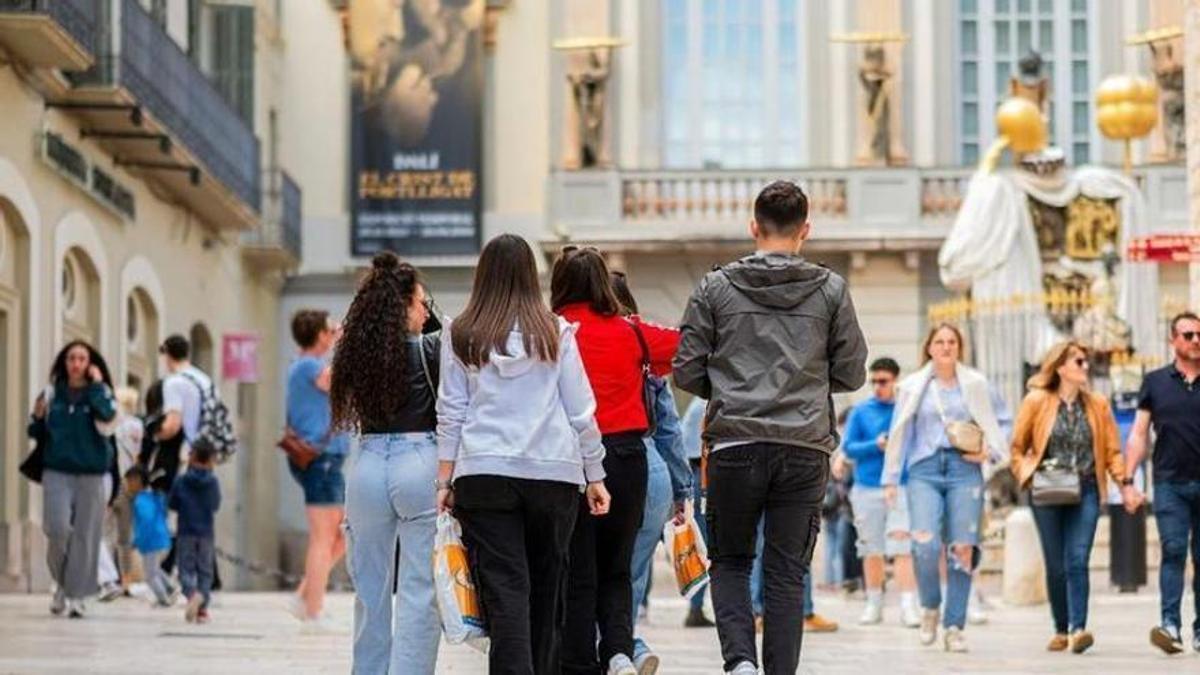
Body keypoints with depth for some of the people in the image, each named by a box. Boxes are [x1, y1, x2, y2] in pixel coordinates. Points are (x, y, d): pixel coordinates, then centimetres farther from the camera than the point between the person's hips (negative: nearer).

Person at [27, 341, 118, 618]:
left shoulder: (100, 393, 4)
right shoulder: (52, 393, 8)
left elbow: (107, 415, -18)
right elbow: (39, 433, 14)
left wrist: (97, 384, -13)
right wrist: (38, 417, -6)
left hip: (90, 473, 0)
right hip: (57, 471, 0)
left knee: (84, 535, -2)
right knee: (58, 529, -13)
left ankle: (76, 595, 5)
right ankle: (61, 583, 11)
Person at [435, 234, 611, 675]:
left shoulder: (460, 336, 4)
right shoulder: (555, 333, 4)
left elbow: (451, 414, 4)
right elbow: (581, 412, 6)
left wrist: (444, 480, 9)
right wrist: (595, 477, 12)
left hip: (483, 474, -1)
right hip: (553, 473, 1)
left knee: (505, 591, -6)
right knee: (547, 590, 12)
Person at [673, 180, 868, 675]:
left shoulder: (716, 287, 2)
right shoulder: (831, 290, 3)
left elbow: (687, 372, 2)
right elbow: (852, 373, 6)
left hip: (735, 445, 0)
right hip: (805, 449, 1)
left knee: (730, 561, 13)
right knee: (787, 573, 6)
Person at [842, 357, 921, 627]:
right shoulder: (861, 411, 6)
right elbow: (848, 447, 4)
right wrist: (876, 445, -12)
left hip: (902, 487, -2)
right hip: (867, 488, 2)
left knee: (903, 547, -11)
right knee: (871, 549, 8)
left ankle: (908, 605, -12)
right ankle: (874, 603, 20)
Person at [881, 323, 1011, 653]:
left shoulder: (976, 385, 10)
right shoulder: (912, 387, 11)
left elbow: (1002, 421, 18)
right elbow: (899, 434, 13)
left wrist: (989, 450, 0)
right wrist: (891, 479, 10)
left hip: (964, 469, 0)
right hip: (924, 470, 0)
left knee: (963, 549, -5)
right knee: (925, 543, -18)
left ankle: (954, 627, 2)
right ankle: (930, 607, 6)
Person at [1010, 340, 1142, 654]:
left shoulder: (1097, 405, 8)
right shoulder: (1037, 401, 1)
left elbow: (1113, 450, 11)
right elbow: (1017, 446, 9)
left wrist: (1125, 484, 3)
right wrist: (1027, 475, -3)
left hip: (1085, 491, 1)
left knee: (1077, 561, -12)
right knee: (1055, 565, 4)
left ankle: (1078, 629, -20)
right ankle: (1061, 630, 16)